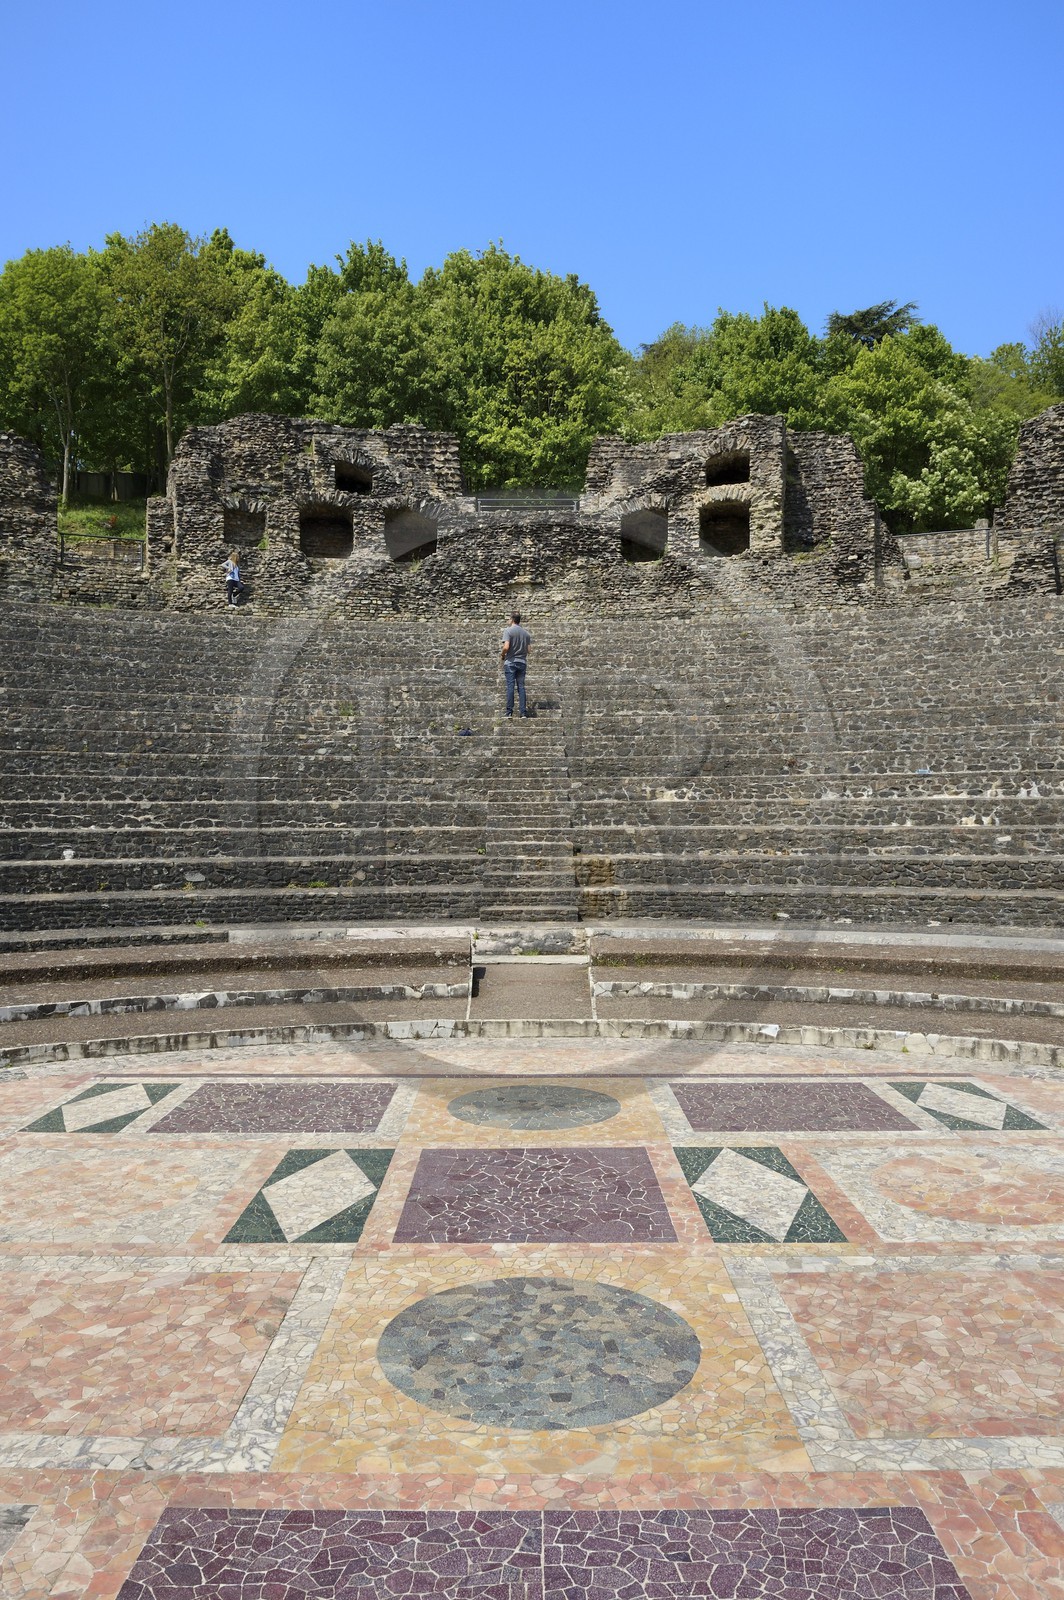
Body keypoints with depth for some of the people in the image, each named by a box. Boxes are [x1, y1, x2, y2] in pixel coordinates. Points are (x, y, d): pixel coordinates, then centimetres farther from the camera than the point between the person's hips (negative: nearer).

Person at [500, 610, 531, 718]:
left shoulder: (509, 631, -8)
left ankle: (509, 711, -5)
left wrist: (503, 656, 0)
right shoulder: (526, 632, 9)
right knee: (521, 686, 5)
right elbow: (528, 650, 8)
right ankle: (523, 712, 2)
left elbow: (506, 647, -17)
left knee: (510, 686, -3)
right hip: (522, 662, 4)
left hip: (510, 662, -4)